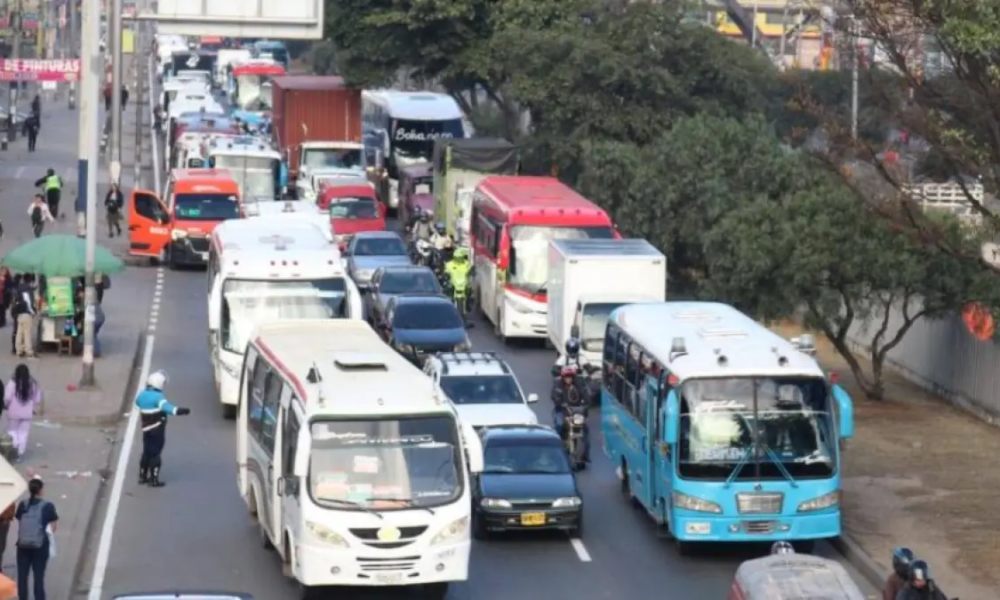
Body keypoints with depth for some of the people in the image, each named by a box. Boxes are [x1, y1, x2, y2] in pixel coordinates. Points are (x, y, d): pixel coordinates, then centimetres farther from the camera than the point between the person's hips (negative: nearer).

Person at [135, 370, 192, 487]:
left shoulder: (142, 395, 5)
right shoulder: (157, 397, -21)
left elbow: (138, 402, 28)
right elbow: (167, 407, -38)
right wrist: (180, 411, -52)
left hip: (146, 428, 7)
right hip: (157, 429, -7)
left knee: (146, 452, 19)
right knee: (155, 454, -1)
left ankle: (142, 476, 27)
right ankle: (153, 479, 2)